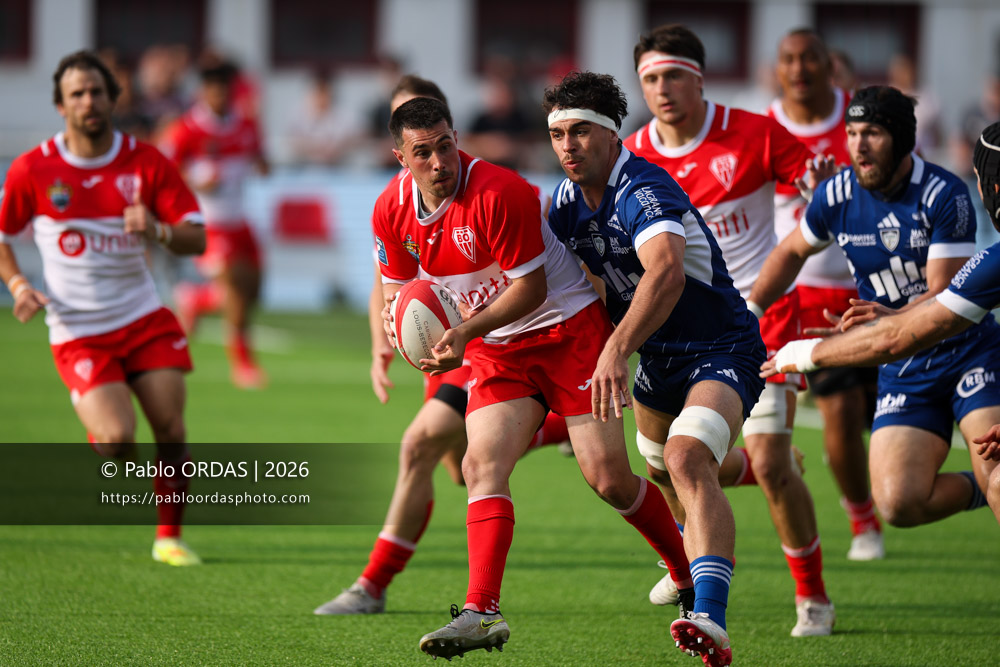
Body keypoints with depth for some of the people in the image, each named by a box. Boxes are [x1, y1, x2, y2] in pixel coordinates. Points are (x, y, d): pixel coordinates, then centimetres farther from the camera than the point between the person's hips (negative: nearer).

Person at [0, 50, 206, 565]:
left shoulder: (146, 162, -2)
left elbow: (196, 238, -3)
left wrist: (157, 230, -24)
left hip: (144, 319, 2)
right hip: (78, 332, -2)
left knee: (172, 433, -6)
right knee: (118, 439, -20)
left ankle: (169, 537, 16)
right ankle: (97, 443, 19)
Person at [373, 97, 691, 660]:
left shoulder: (500, 192, -23)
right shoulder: (392, 212, -3)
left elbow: (530, 285, -19)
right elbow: (398, 287, 12)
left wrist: (467, 333, -28)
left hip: (569, 326, -5)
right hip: (501, 351, 6)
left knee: (608, 477, -8)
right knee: (482, 466, -15)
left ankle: (691, 576, 13)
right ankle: (483, 612, -22)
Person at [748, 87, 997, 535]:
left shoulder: (945, 195, -14)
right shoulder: (837, 196, -2)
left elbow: (944, 296, -19)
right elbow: (792, 251, 19)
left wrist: (890, 319, -37)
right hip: (904, 373, 4)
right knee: (899, 502, -15)